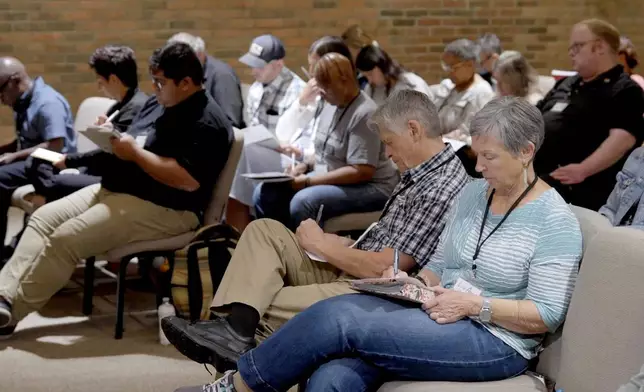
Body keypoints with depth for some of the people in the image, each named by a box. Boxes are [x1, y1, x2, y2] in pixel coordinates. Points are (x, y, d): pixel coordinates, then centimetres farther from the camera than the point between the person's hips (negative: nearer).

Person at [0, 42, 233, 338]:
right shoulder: (172, 108, 15)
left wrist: (135, 153, -19)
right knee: (43, 218, -1)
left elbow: (189, 180, -26)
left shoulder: (206, 123, -16)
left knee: (65, 239, -21)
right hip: (120, 191, 11)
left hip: (163, 209, -11)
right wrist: (124, 144, 1)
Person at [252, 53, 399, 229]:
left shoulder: (363, 114, -19)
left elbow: (361, 172, -24)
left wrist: (308, 181, -21)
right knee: (264, 194, -4)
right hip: (331, 180, 9)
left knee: (302, 202, -33)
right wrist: (304, 166, 0)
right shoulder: (335, 106, 8)